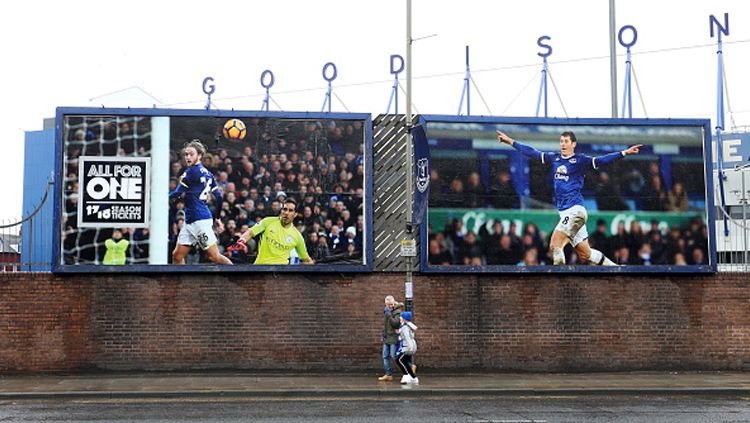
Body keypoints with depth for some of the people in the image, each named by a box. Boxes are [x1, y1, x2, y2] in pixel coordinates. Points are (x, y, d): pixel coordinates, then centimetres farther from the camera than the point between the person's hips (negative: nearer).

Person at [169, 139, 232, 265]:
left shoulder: (191, 172, -11)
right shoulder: (207, 173, 14)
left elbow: (177, 194, -9)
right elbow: (219, 196, 15)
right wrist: (217, 217, 23)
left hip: (199, 220, -10)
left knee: (214, 256, -7)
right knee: (177, 256, 8)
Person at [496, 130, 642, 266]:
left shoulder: (580, 160, -3)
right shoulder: (555, 158, 14)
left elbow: (600, 160, -14)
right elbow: (533, 153, 21)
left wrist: (624, 153, -26)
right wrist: (511, 142, 23)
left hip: (575, 210, -7)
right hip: (565, 213, 7)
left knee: (555, 246, -17)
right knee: (585, 255, 10)